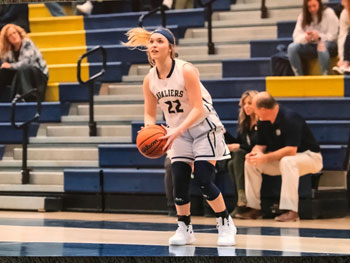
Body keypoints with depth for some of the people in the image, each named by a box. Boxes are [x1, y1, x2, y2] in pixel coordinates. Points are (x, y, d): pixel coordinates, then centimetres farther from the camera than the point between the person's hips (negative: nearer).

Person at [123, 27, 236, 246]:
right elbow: (150, 114, 4)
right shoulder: (150, 80, -6)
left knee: (203, 180, -13)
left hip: (203, 127, -5)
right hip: (179, 132, 5)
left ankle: (226, 224, 4)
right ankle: (185, 228, 10)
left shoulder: (186, 70, -22)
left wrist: (176, 131, -36)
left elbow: (198, 109, -25)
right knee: (179, 181, -6)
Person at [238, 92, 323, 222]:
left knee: (287, 161, -41)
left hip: (310, 157, -8)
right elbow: (261, 145, 7)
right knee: (250, 163, -7)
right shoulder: (263, 122, -1)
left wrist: (265, 157, -31)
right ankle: (254, 207, -5)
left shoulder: (290, 118, -26)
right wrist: (255, 153, -18)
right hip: (280, 159, 8)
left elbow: (291, 150, -31)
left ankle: (291, 210, -40)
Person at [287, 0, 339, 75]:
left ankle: (325, 74, -29)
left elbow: (333, 35, -11)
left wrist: (319, 37, -31)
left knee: (322, 45, -40)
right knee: (291, 47, -23)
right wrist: (305, 38, -29)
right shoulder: (302, 17, 4)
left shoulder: (329, 13, -6)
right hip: (310, 46, 4)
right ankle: (298, 76, -16)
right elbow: (296, 37, -5)